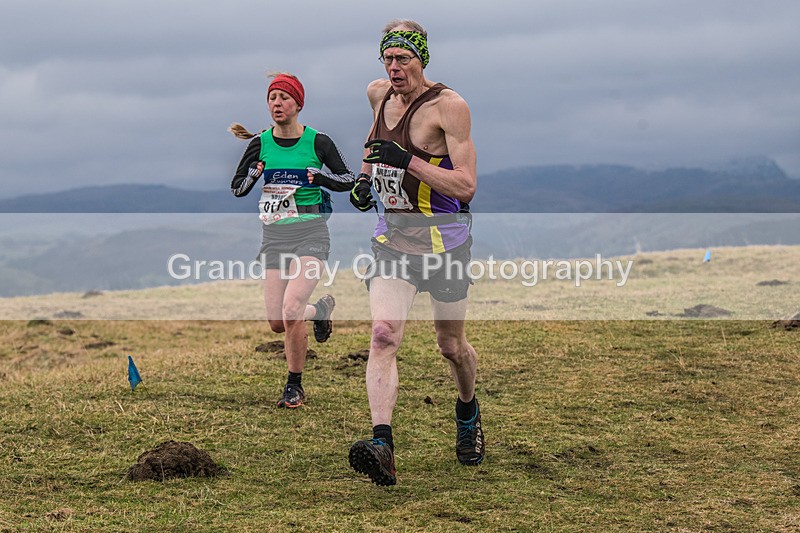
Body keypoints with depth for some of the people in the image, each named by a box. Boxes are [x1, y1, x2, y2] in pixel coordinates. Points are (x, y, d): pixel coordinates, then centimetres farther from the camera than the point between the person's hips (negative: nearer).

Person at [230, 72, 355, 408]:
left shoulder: (317, 142, -4)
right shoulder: (260, 144, 3)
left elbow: (349, 180, 4)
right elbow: (237, 189, 7)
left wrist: (322, 177, -15)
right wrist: (253, 172, -13)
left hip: (310, 233, -4)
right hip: (274, 235, 4)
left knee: (290, 310, -21)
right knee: (277, 323, 1)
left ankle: (294, 386, -1)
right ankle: (321, 309, 36)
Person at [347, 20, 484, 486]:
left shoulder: (448, 105, -16)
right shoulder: (379, 94, 3)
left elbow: (466, 186, -21)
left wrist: (406, 160, -30)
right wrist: (364, 176, 10)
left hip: (444, 241, -4)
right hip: (392, 236, 4)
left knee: (452, 347, 13)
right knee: (384, 336, -17)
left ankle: (468, 412, 45)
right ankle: (382, 447, -28)